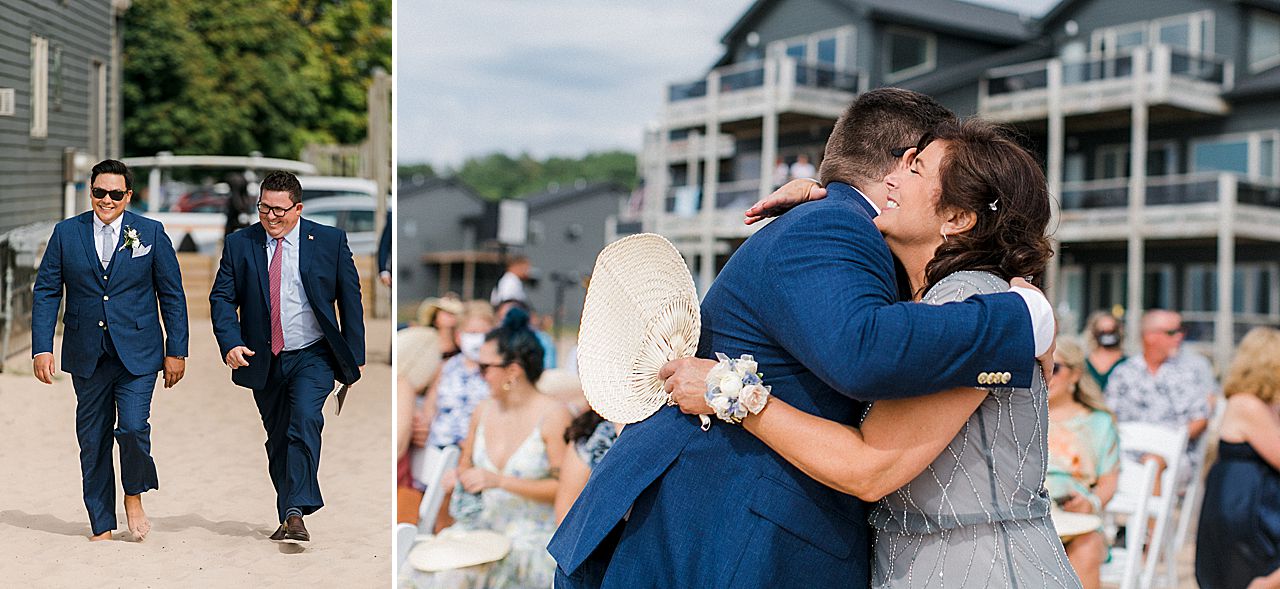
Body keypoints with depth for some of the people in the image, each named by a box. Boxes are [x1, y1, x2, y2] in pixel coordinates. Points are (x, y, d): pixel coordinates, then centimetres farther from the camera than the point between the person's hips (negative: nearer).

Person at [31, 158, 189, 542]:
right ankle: (101, 526, 19)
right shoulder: (66, 233, 5)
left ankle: (134, 495, 14)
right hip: (87, 354, 2)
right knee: (92, 440, 7)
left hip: (137, 352, -2)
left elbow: (172, 295, 3)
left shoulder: (151, 233, 1)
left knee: (133, 427, -16)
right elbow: (45, 292, 6)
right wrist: (42, 348, -3)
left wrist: (176, 350, 0)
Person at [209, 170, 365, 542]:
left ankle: (296, 513, -23)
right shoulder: (239, 244, 0)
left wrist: (355, 355, 1)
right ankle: (288, 520, 22)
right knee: (278, 441, 11)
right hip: (263, 360, 3)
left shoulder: (330, 240, -3)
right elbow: (222, 298, 0)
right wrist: (231, 343, -17)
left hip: (313, 357, -3)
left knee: (305, 422, -24)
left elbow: (350, 298, 1)